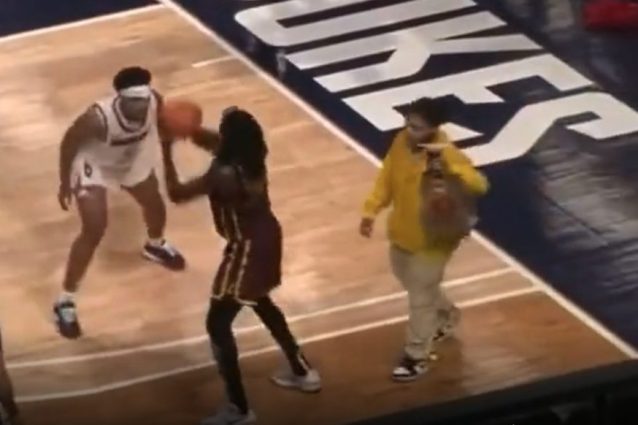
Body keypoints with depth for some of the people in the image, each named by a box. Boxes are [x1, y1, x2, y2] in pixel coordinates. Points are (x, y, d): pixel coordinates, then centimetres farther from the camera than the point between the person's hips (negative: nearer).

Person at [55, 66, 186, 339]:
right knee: (94, 231, -14)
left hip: (134, 161, 6)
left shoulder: (154, 102, -30)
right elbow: (69, 142, -25)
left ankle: (155, 246, 65)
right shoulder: (98, 118, -43)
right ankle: (65, 301, -1)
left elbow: (161, 123, -5)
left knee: (155, 206, 26)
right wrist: (65, 182, -17)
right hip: (93, 167, -6)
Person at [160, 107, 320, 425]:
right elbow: (212, 143, 13)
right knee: (260, 303, 32)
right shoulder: (252, 154, -7)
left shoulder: (224, 175, -32)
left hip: (246, 247, -9)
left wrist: (166, 149, -15)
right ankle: (303, 372, 46)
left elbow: (176, 193, -22)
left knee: (218, 324, 3)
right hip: (266, 235, 9)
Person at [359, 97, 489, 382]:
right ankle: (446, 317, 56)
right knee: (417, 285, 28)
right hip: (402, 232, 7)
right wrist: (371, 210, -3)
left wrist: (448, 159, -49)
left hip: (431, 240, -7)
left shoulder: (446, 156, -29)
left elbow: (478, 186, -40)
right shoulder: (401, 142, -10)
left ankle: (417, 357, 22)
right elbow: (387, 178, 4)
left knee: (421, 298, 5)